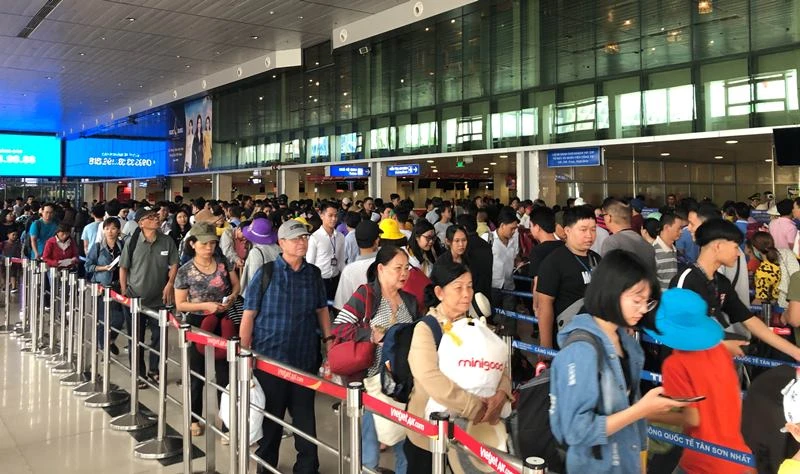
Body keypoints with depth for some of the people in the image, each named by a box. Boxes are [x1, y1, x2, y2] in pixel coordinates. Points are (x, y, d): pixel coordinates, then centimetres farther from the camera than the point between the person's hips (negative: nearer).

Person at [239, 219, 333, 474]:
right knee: (270, 417, 13)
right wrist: (243, 353, -5)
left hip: (305, 357, 2)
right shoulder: (266, 273, -6)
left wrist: (328, 339, 6)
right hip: (270, 357, -2)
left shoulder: (314, 273, 3)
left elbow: (321, 310, 14)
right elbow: (249, 315, -4)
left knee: (305, 415, 10)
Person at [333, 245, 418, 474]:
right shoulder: (365, 294, -8)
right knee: (369, 453, 4)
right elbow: (338, 327, -14)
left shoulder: (410, 301, 10)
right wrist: (372, 334, -20)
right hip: (372, 381, -5)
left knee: (407, 446, 12)